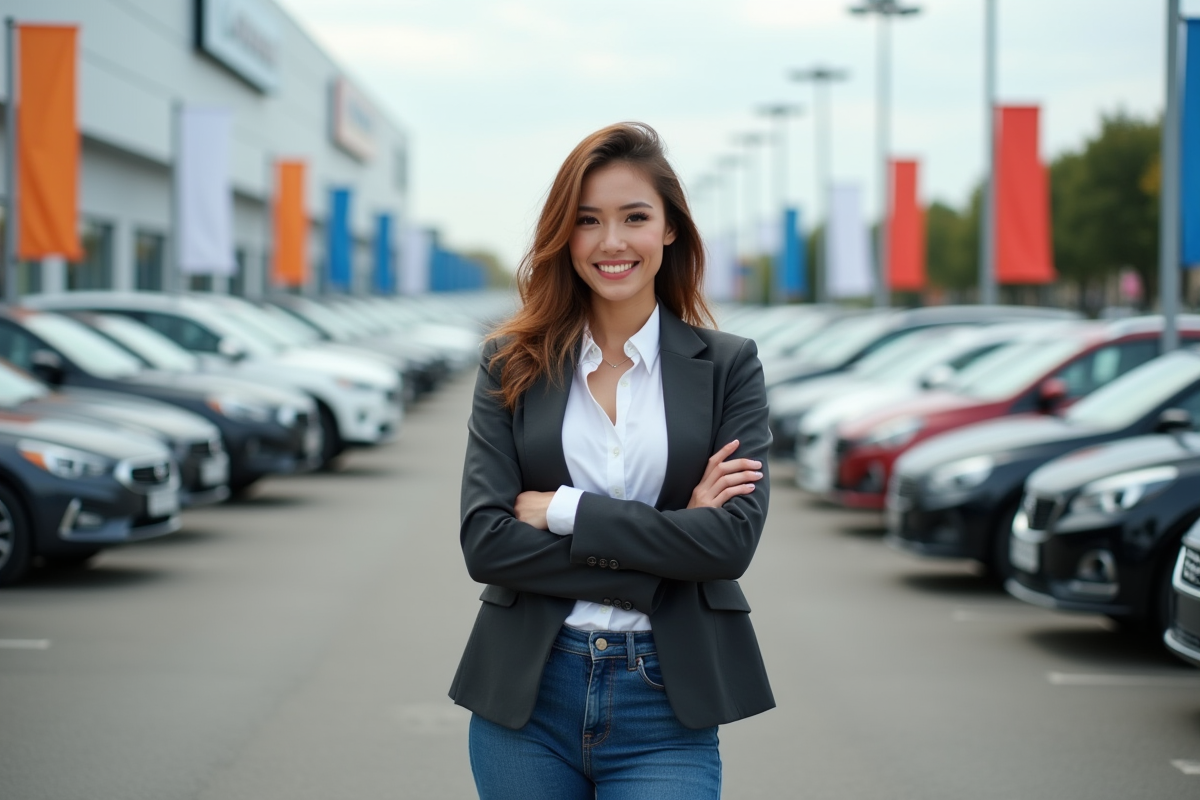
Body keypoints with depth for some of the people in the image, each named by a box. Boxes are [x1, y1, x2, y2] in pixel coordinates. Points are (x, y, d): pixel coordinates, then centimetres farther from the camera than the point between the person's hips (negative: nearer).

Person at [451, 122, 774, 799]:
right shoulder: (513, 365, 4)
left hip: (665, 712, -1)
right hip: (527, 697, 1)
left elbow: (733, 538, -10)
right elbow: (484, 541, -7)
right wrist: (663, 545, -12)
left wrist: (562, 510, -11)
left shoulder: (729, 365, 2)